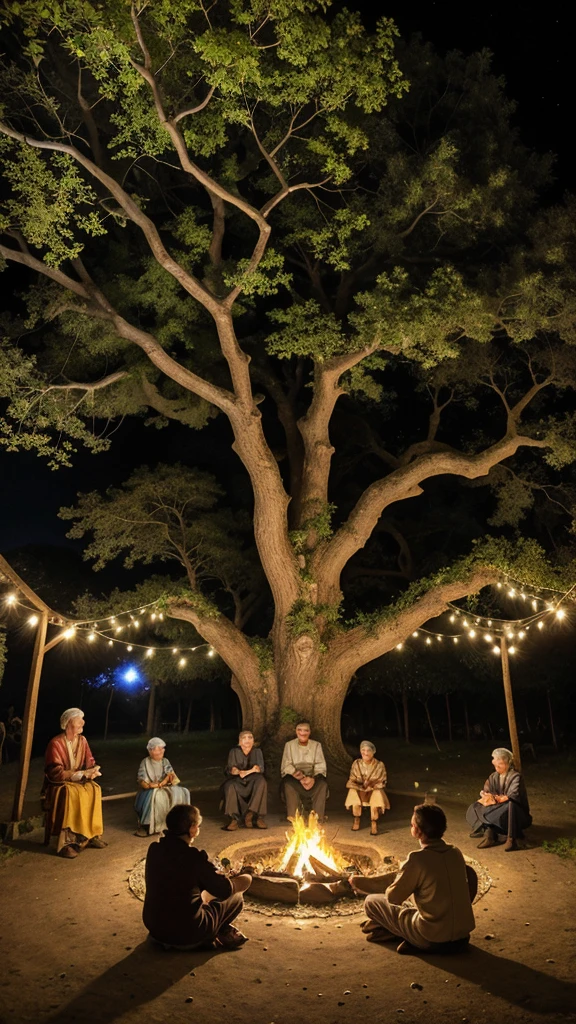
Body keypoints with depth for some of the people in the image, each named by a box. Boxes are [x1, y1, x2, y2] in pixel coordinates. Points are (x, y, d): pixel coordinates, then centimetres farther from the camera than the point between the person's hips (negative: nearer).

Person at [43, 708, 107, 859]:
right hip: (58, 784, -5)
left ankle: (92, 834, -15)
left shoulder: (82, 740, 1)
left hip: (78, 781, 5)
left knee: (94, 789, -24)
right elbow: (56, 773, -23)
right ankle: (67, 841, -31)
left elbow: (90, 762, 6)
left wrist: (93, 770, -18)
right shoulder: (55, 743, -18)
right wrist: (82, 773, -26)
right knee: (72, 793, -36)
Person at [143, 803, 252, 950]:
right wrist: (246, 878, 5)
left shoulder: (154, 849, -6)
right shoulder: (194, 857, -24)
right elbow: (225, 890, -14)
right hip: (185, 933, -6)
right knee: (235, 897, 9)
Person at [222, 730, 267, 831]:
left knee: (261, 781, -32)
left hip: (252, 781, 1)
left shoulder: (257, 751, 3)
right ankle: (234, 818, -25)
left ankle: (250, 814, -26)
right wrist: (238, 772, -35)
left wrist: (247, 772, -32)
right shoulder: (234, 751, 1)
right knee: (230, 786, -35)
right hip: (237, 781, -1)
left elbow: (260, 768, -12)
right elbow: (231, 769, -11)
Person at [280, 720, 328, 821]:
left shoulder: (316, 745, 8)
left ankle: (318, 818, -22)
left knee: (322, 784, -29)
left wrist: (313, 778, -22)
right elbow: (286, 766, -5)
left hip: (312, 777, 1)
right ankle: (293, 819, -27)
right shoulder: (289, 745, 5)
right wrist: (300, 778, -21)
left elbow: (321, 766, -1)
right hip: (294, 777, -1)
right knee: (289, 784, -33)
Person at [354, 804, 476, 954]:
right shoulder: (455, 852, -1)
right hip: (463, 933, 6)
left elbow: (393, 897, -9)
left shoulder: (417, 859, -20)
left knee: (371, 902, 7)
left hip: (432, 939, -6)